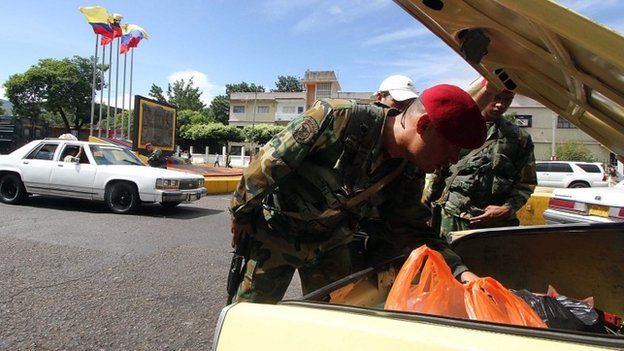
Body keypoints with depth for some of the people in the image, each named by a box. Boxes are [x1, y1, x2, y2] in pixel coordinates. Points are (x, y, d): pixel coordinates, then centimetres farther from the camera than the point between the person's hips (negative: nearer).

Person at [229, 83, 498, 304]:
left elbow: (413, 230, -2)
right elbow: (270, 160, -23)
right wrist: (241, 213, -11)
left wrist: (459, 271, -16)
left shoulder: (410, 174, -11)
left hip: (330, 247, 5)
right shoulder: (339, 118, -31)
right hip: (274, 232, -4)